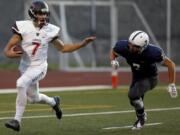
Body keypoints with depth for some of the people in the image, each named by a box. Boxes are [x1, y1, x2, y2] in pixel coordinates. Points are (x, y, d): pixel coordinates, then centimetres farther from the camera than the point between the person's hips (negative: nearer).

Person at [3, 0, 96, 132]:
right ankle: (54, 102, 51)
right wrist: (10, 53, -35)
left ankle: (17, 120, -23)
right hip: (26, 67, 2)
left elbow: (63, 48, 6)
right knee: (33, 98, 16)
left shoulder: (50, 30, -7)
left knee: (21, 83, -29)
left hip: (39, 67, -2)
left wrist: (83, 43, -2)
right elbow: (8, 49, -11)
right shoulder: (23, 27, -13)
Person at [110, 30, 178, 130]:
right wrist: (113, 61, -25)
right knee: (135, 101, 16)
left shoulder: (152, 52, -37)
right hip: (136, 77, 5)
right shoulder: (123, 46, -26)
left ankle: (141, 116, 0)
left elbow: (170, 64, -23)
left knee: (133, 94, -26)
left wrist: (171, 85, -19)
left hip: (150, 78, -5)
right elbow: (113, 51, -2)